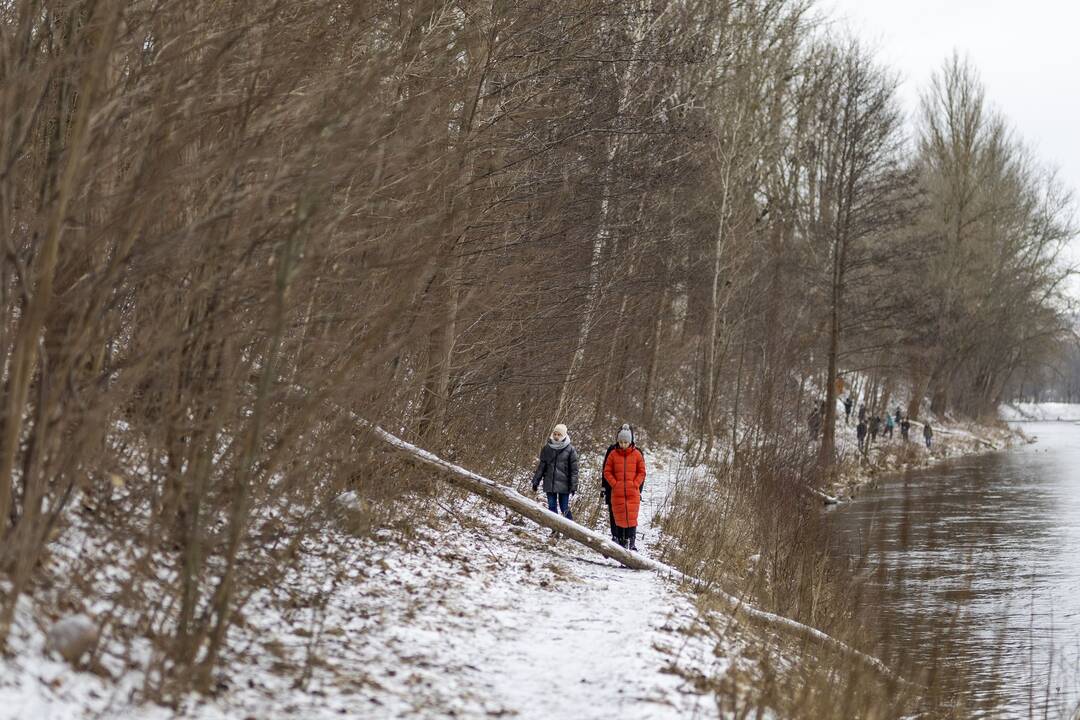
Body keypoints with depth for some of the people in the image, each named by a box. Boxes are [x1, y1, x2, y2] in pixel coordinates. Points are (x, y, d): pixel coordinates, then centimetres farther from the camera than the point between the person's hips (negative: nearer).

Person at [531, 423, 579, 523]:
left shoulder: (570, 450, -4)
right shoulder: (546, 448, 5)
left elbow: (574, 469, -3)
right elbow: (541, 466, 10)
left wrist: (573, 486, -8)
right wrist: (536, 481, 7)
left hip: (563, 484, -3)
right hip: (549, 484, 3)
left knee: (565, 508, 0)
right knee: (552, 507, 6)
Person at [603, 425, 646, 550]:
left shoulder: (637, 454, 3)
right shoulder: (613, 454, 3)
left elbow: (642, 472, 6)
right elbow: (607, 472, 6)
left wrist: (635, 484, -6)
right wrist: (614, 484, -5)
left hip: (633, 493, -1)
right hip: (617, 493, 1)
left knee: (632, 517, -3)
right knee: (619, 517, 3)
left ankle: (632, 543, 2)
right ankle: (621, 542, 12)